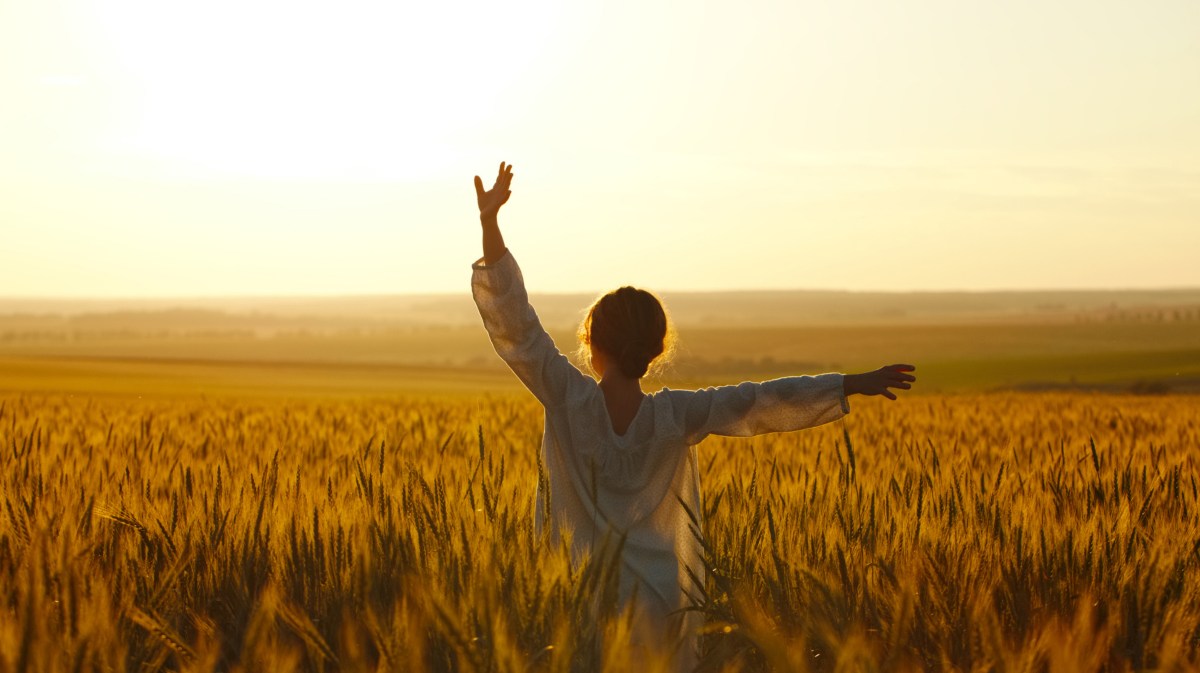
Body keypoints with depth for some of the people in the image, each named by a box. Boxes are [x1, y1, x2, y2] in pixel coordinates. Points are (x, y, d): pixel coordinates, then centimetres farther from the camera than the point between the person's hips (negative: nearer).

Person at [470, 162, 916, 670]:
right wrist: (856, 384, 10)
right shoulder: (678, 415, -4)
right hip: (662, 600, 2)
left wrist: (489, 221, -13)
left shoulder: (567, 398, -8)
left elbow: (514, 322, -10)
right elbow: (762, 402, 2)